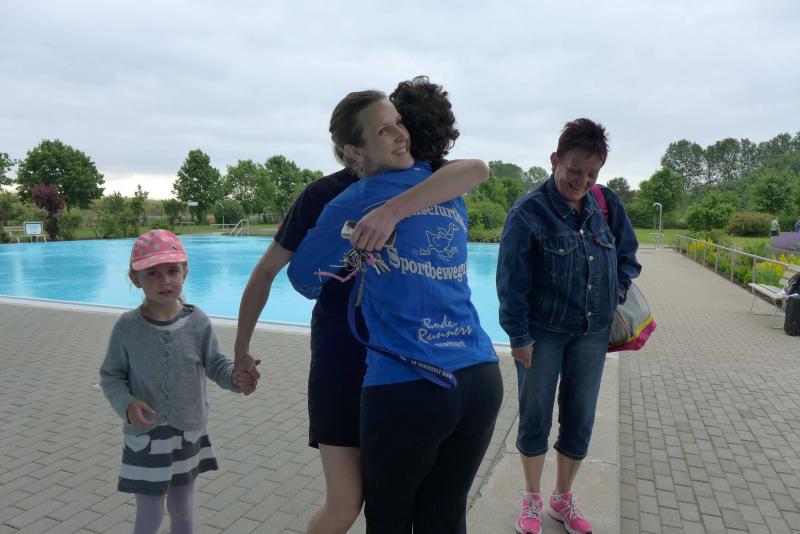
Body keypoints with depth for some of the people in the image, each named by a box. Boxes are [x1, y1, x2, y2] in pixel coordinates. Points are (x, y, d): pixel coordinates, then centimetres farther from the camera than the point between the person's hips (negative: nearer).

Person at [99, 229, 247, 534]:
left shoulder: (197, 322, -12)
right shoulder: (127, 327, -13)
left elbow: (215, 364, -7)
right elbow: (111, 375, -5)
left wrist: (237, 376, -29)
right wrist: (126, 404, -23)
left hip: (189, 432, 2)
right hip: (145, 436, -1)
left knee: (182, 509, 21)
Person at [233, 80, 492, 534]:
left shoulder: (418, 181, -4)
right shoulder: (325, 195, -9)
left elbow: (477, 169, -27)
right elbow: (267, 271, -1)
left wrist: (394, 209, -42)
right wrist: (241, 350, 5)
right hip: (342, 357, -2)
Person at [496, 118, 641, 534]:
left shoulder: (608, 205, 0)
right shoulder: (529, 211, -14)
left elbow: (628, 257, 14)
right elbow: (512, 282, -13)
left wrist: (615, 297, 0)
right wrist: (519, 337, -12)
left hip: (593, 332, 4)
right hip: (541, 332, -4)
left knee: (579, 421, 13)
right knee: (535, 417, 8)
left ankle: (563, 499, 35)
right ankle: (532, 500, 31)